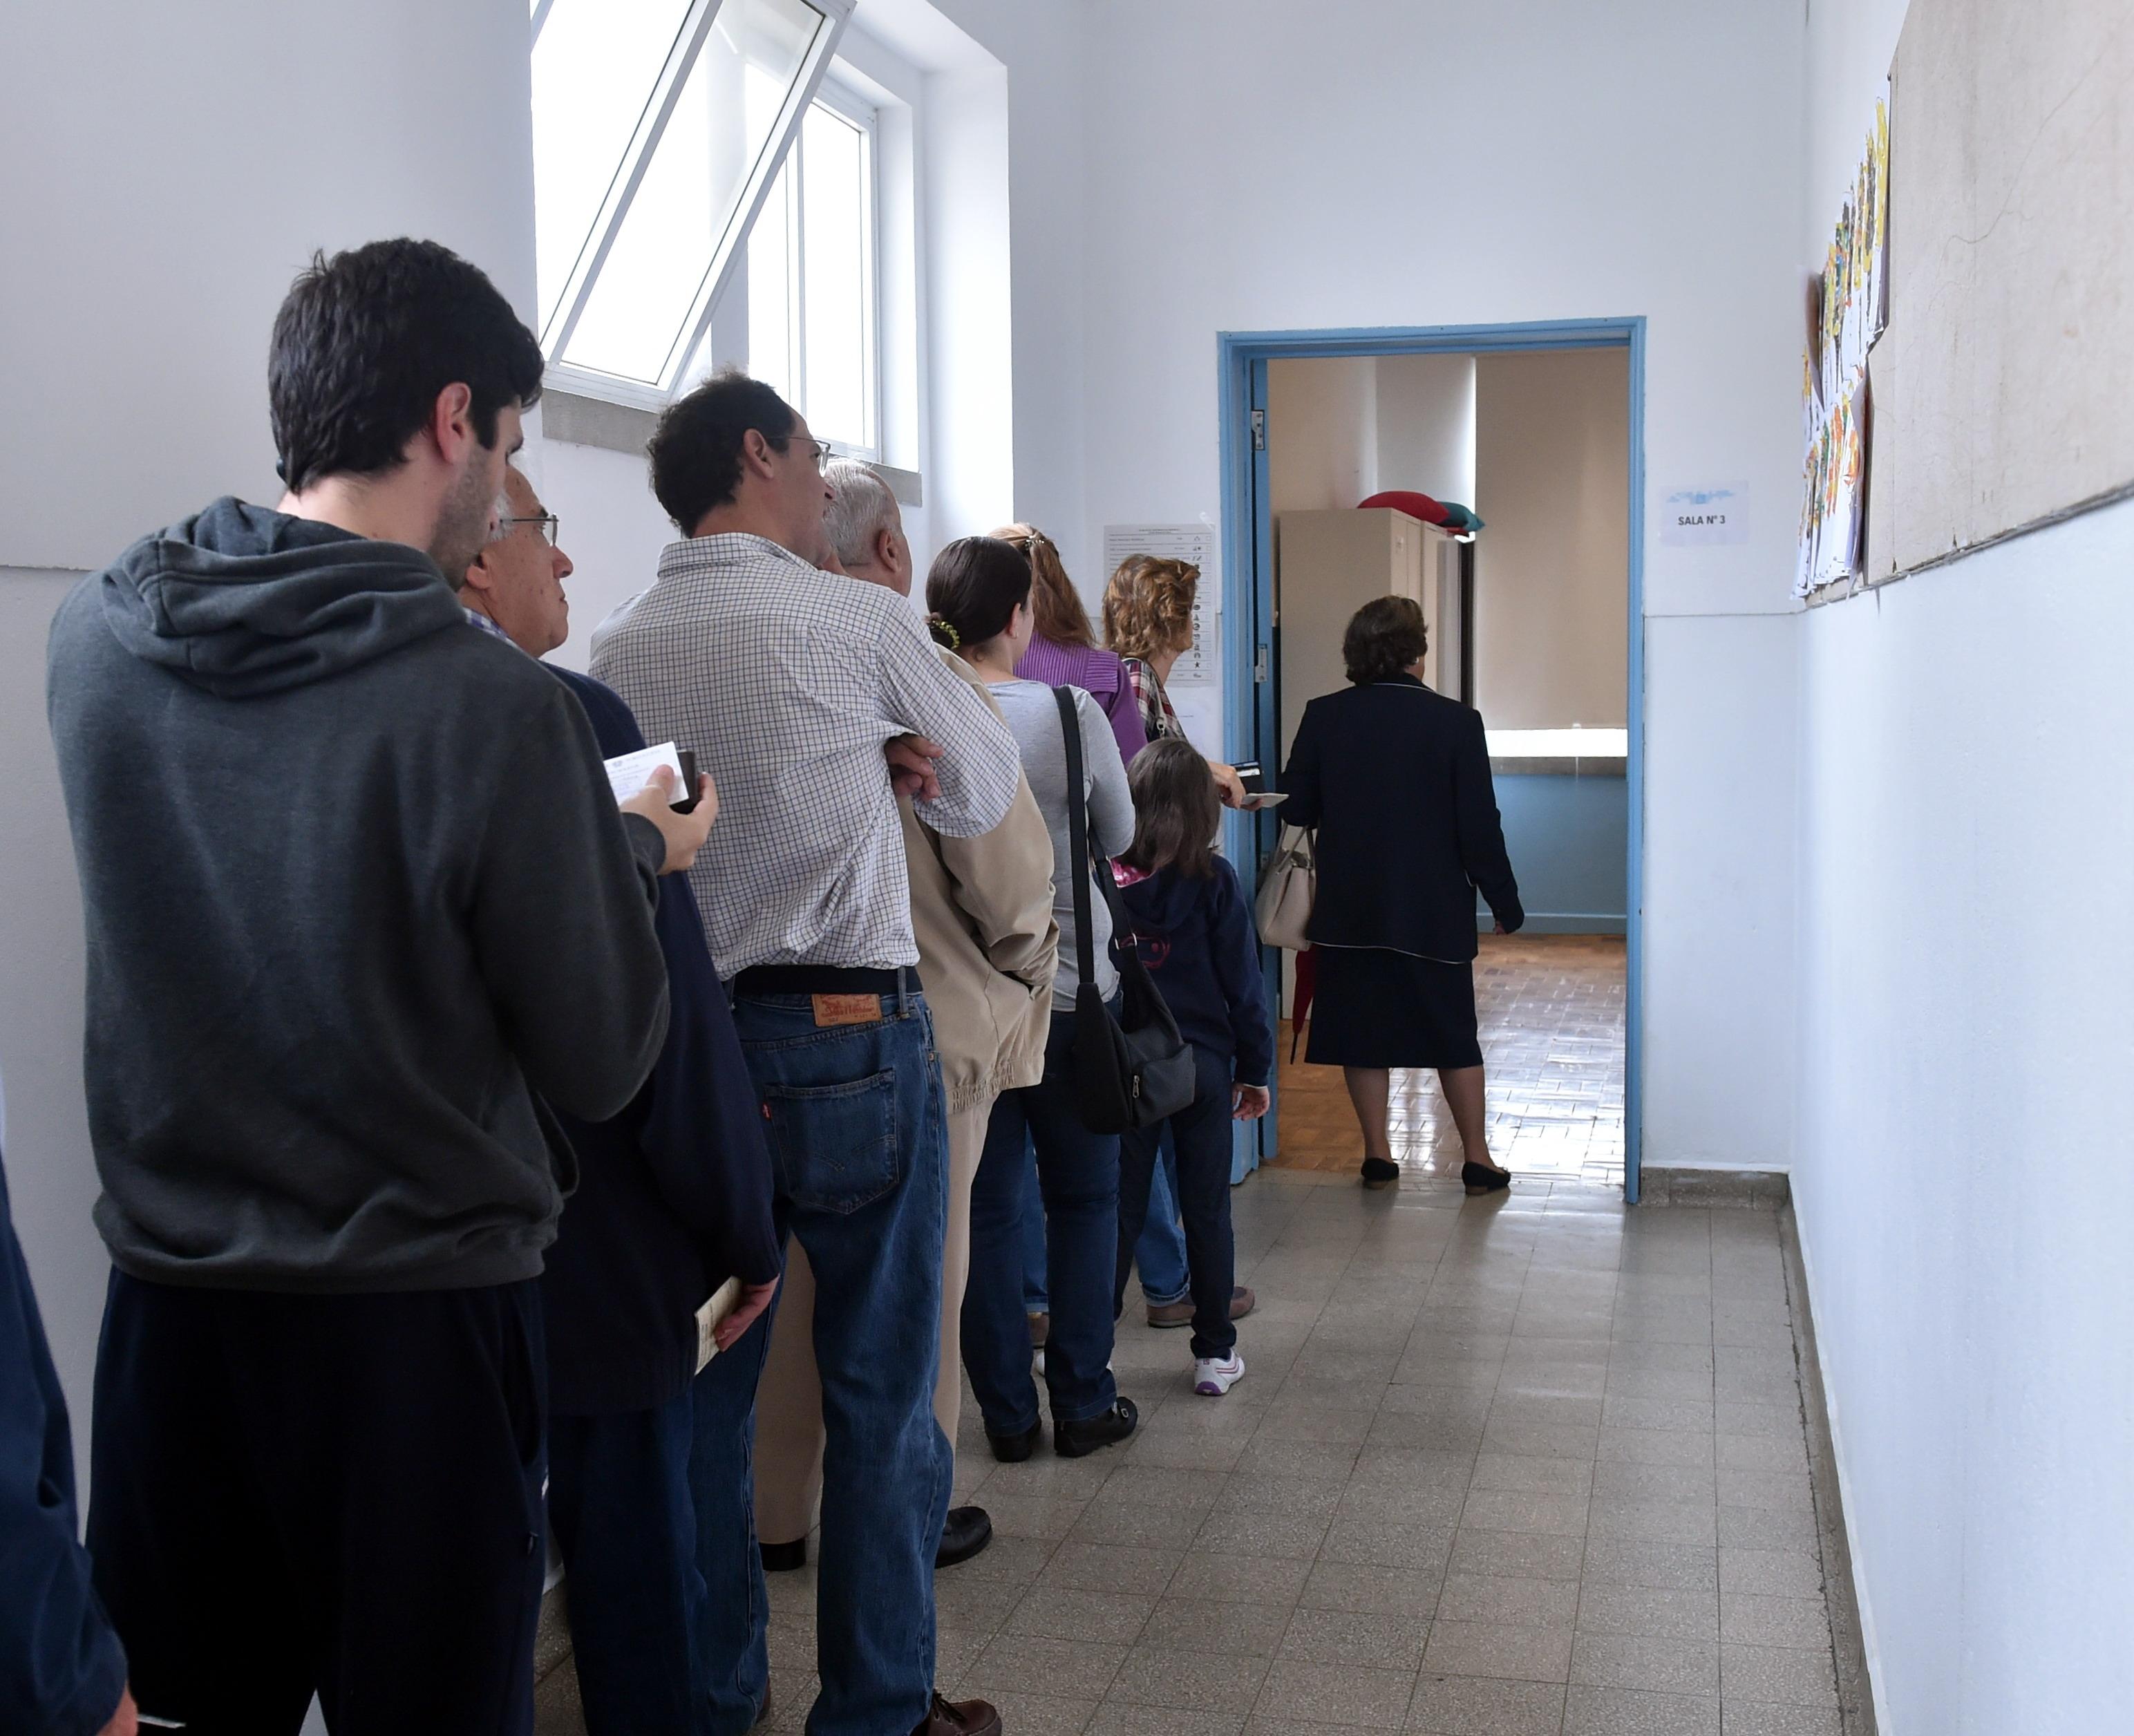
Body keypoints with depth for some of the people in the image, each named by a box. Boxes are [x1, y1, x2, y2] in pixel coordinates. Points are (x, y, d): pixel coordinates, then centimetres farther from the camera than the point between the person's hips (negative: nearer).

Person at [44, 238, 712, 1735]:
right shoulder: (493, 708, -21)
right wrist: (633, 853, 6)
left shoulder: (93, 639, -4)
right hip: (415, 1326, -4)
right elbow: (602, 1063, -11)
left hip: (169, 1297, 5)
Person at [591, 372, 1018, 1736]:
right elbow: (984, 795, 4)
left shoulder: (617, 647, 2)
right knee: (880, 1392, 7)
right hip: (850, 1034, -4)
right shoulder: (859, 620, -8)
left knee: (705, 1380, 14)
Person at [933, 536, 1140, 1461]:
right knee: (1083, 1199, 13)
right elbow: (1119, 837, 2)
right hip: (1066, 985, -2)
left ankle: (1007, 1414, 18)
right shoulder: (1069, 712, -12)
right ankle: (1083, 1404, 20)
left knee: (986, 1204, 11)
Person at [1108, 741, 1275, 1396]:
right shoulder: (1213, 880, -8)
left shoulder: (1101, 876, -5)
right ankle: (1214, 1352, 15)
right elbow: (1242, 980, -4)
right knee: (1207, 1208, 8)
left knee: (1118, 1205, 10)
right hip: (1201, 1062, -1)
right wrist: (1255, 1067, 5)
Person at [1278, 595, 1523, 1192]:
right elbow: (1479, 826, -9)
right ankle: (1478, 1159, 15)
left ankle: (1377, 1154, 15)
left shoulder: (1323, 717, -5)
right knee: (1454, 1033, 11)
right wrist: (1505, 905, 2)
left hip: (1349, 908, 1)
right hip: (1434, 911, -1)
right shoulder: (1455, 721, -10)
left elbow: (1296, 808, 1)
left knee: (1361, 1030, 11)